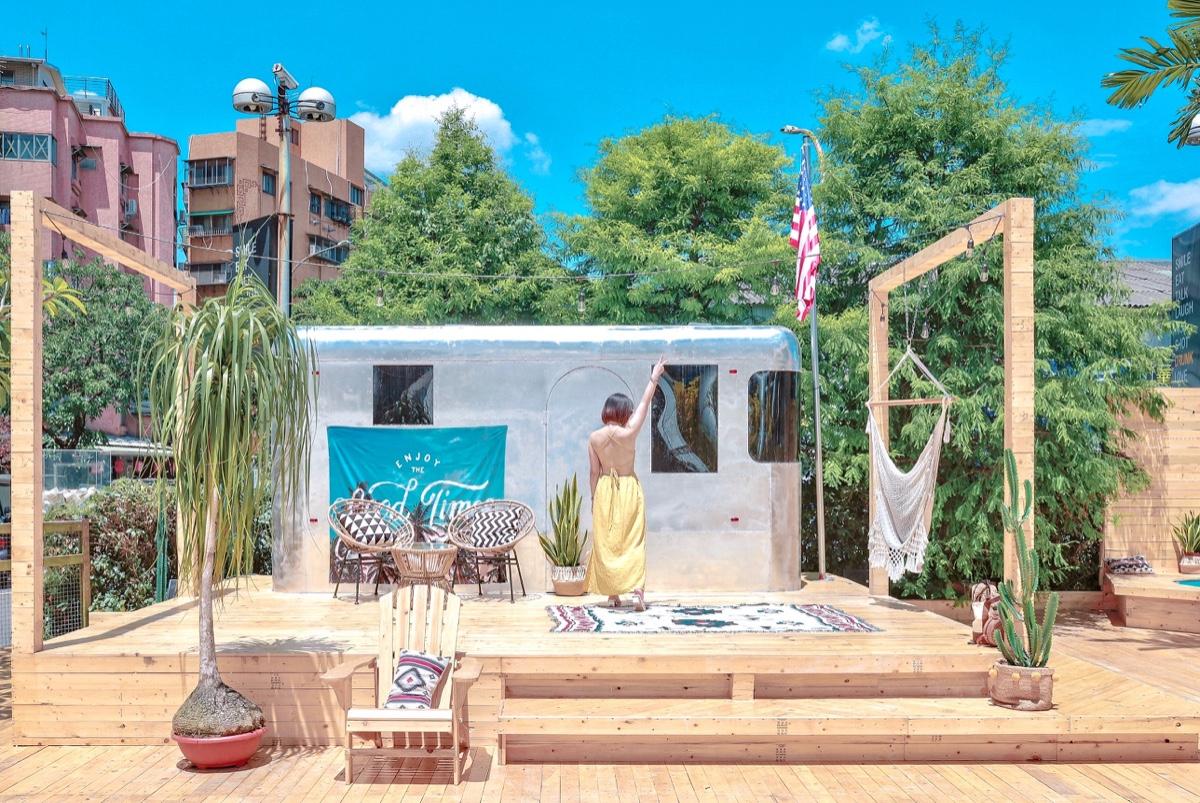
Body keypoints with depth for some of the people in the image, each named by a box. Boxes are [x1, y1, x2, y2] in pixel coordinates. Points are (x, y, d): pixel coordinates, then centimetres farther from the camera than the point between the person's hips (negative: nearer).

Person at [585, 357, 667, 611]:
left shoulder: (594, 438, -4)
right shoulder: (629, 433, -14)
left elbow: (594, 471, 2)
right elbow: (644, 406, -4)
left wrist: (594, 497, 12)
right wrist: (654, 379, 5)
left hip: (604, 489, 3)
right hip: (628, 489, -3)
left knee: (605, 542, 10)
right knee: (633, 541, 0)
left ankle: (612, 594, 14)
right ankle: (638, 590, -12)